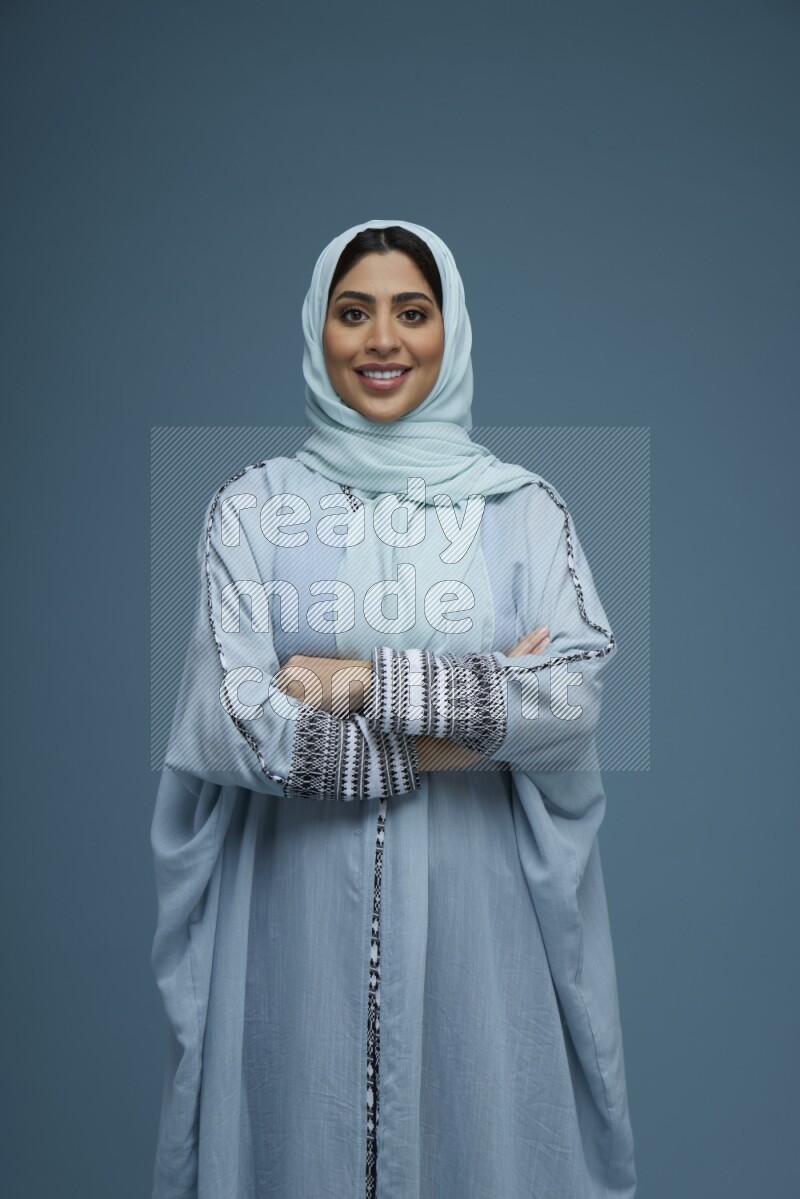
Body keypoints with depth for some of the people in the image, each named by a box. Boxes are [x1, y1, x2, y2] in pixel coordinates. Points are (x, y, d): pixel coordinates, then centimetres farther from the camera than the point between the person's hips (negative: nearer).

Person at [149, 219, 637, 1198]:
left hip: (476, 907, 1)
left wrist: (368, 682, -14)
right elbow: (238, 726, -11)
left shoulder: (523, 507, 2)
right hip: (303, 913, 0)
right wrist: (471, 716, -10)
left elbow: (576, 699, -10)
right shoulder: (251, 508, 0)